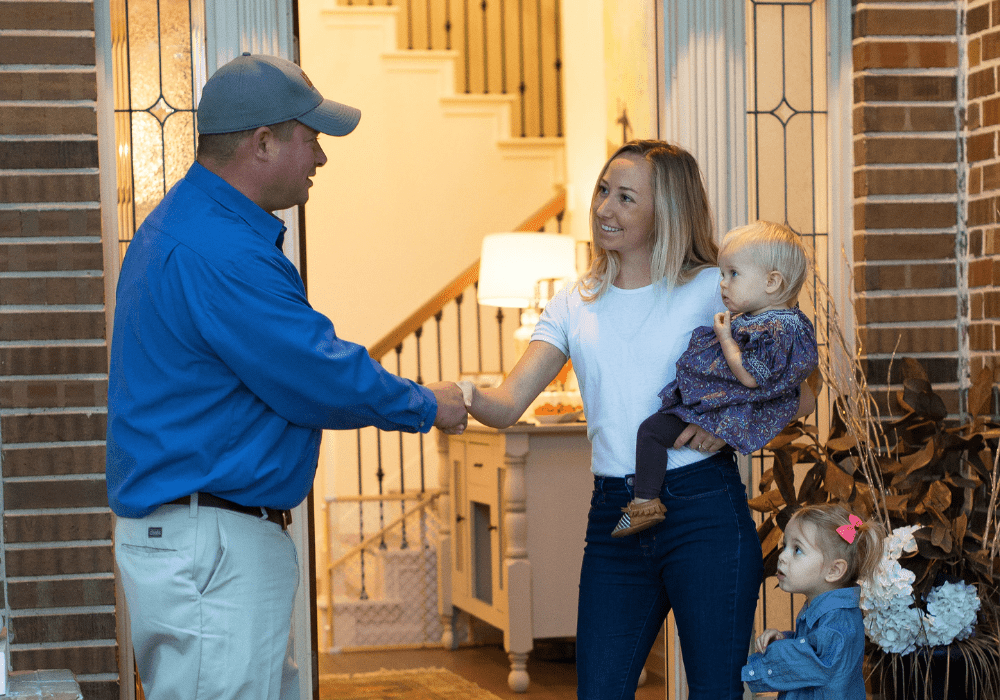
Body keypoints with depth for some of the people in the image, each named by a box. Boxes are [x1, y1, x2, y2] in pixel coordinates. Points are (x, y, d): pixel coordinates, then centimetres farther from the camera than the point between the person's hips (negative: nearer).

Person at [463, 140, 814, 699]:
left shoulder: (714, 287, 2)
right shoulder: (575, 305, 13)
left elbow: (798, 395, 1)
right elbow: (508, 404, 2)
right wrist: (459, 396, -20)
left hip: (704, 511, -4)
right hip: (614, 518, 4)